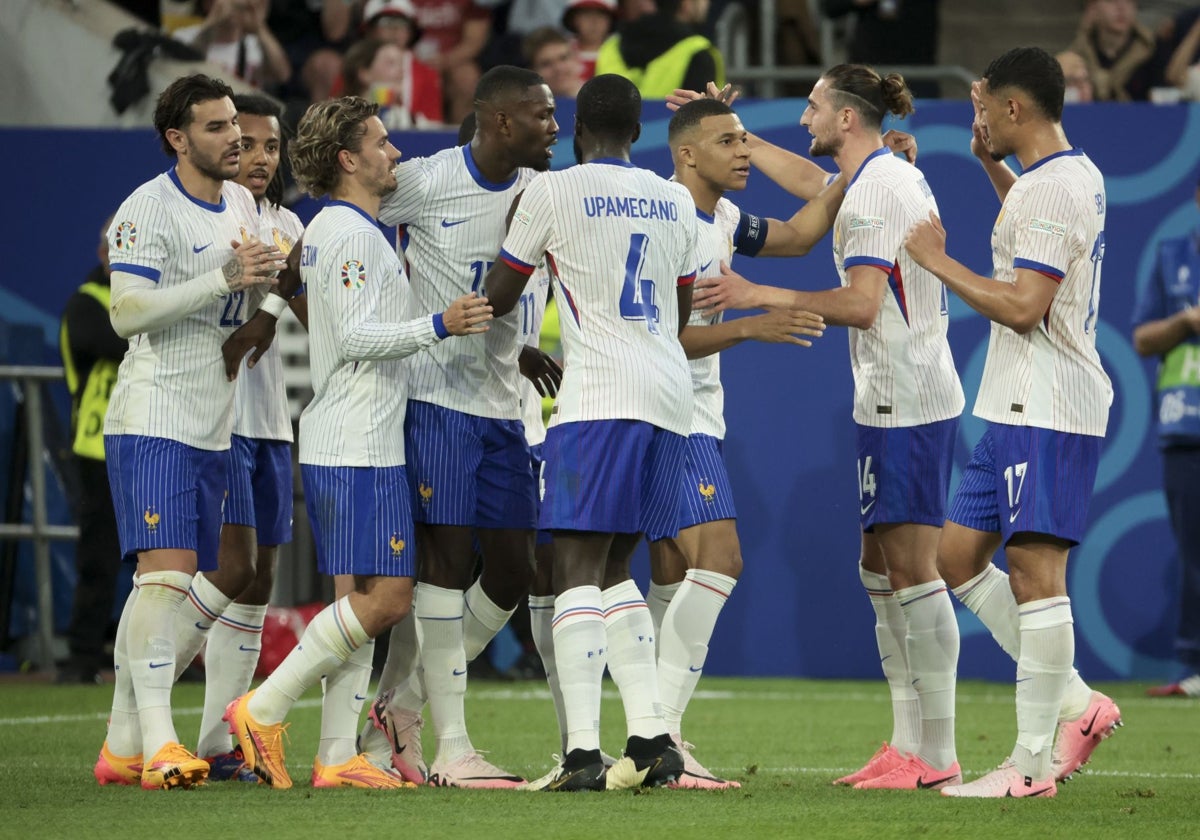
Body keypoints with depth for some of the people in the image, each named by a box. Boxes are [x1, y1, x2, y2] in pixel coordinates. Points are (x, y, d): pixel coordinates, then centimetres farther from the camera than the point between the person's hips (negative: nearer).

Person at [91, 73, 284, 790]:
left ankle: (122, 745, 11)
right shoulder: (149, 209, -11)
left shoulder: (242, 203, 14)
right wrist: (227, 278, -22)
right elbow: (128, 313, -19)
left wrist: (267, 272, 2)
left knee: (166, 587, 7)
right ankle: (157, 741, -22)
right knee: (166, 573, -18)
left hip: (213, 428, 8)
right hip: (153, 420, -8)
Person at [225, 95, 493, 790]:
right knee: (385, 597, -12)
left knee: (360, 597, 7)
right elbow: (355, 337, -19)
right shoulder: (350, 232, -12)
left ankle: (337, 756, 4)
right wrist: (437, 326, -27)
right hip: (359, 448, -11)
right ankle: (264, 711, -8)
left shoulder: (341, 230, 20)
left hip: (347, 447, 11)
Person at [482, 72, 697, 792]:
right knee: (614, 571, 15)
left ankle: (584, 753, -18)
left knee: (579, 570, -8)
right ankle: (652, 738, 7)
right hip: (672, 394, 6)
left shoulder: (552, 192, 0)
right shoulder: (675, 201, 16)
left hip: (600, 396, -6)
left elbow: (497, 298, 8)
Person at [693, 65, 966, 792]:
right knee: (883, 571, 11)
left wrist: (764, 296, -17)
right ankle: (908, 744, 12)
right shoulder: (893, 177, 15)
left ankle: (937, 755, -9)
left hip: (907, 402, -10)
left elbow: (861, 303, -22)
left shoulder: (876, 190, -15)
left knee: (912, 568, -9)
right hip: (898, 401, 10)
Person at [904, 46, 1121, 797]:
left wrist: (937, 260, -13)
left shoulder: (1051, 190, -16)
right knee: (959, 557, 12)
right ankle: (1075, 704, 11)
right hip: (1019, 408, 11)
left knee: (1035, 570, -9)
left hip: (1047, 410, -11)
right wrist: (993, 166, 30)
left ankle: (1034, 763, -8)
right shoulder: (1077, 174, 16)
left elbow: (1023, 306, -23)